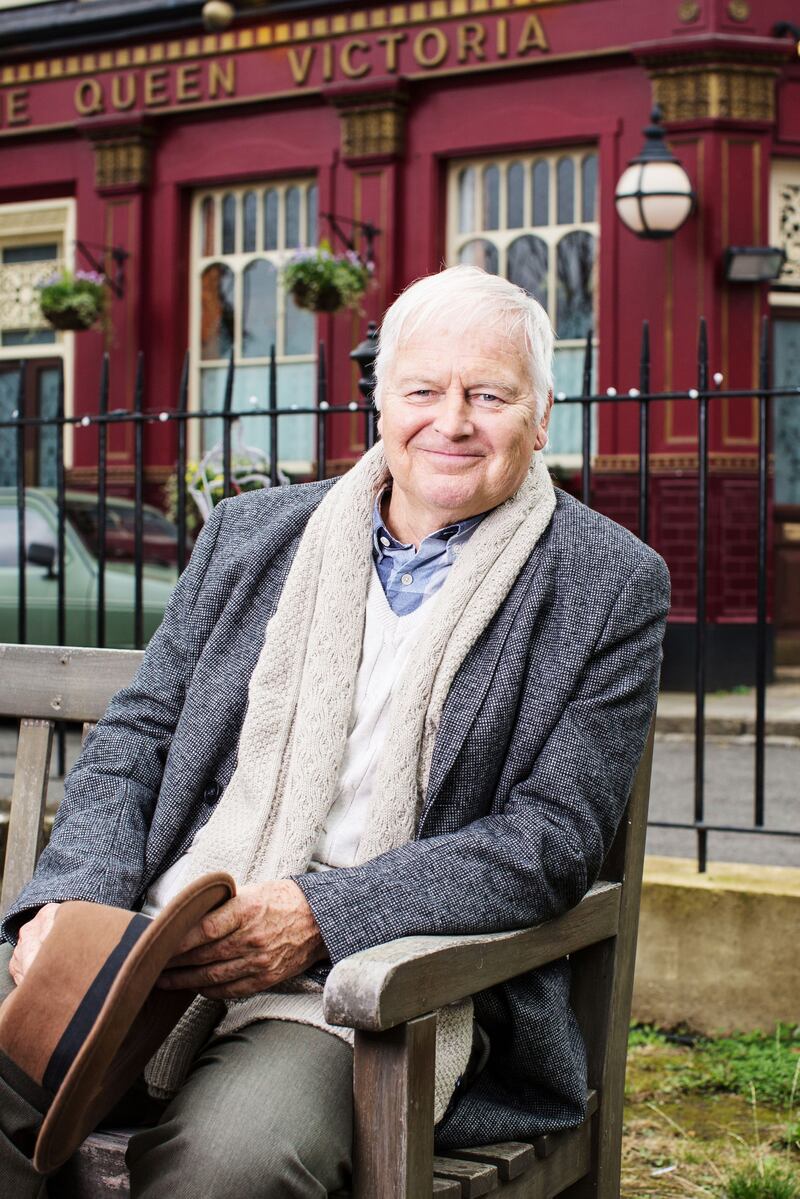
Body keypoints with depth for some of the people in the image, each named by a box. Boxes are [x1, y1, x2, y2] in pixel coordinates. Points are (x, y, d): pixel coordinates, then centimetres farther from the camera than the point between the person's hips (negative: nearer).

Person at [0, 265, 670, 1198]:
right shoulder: (252, 533, 16)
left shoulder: (607, 586, 3)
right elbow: (137, 734, 16)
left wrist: (318, 916, -17)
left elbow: (554, 836, -5)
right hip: (148, 948, 4)